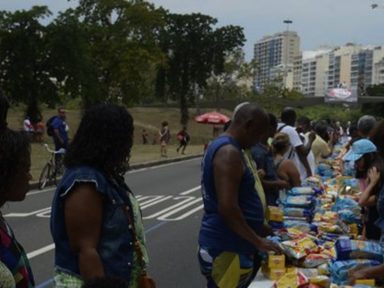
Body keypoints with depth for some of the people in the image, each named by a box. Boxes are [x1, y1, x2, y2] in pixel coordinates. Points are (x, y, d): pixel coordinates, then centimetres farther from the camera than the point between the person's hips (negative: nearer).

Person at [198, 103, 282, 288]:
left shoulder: (220, 146, 12)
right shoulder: (229, 153, -20)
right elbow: (227, 208, -27)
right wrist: (258, 241, -17)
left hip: (224, 244, 10)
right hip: (226, 249, -10)